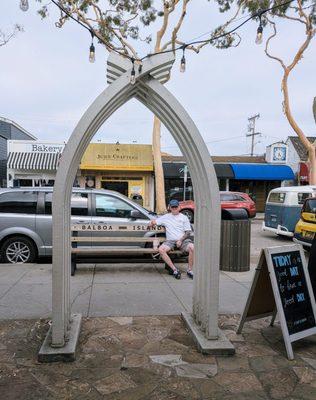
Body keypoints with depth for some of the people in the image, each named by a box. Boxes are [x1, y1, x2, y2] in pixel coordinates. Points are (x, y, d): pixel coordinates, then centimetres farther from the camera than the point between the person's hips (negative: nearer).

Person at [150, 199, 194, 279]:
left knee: (192, 247, -33)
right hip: (170, 241, 1)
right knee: (161, 249, -30)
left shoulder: (184, 217, 14)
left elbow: (188, 232, 7)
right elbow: (154, 222, 20)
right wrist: (152, 222, -4)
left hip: (183, 240, -1)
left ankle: (189, 270, -17)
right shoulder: (166, 217, 19)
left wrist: (181, 240, -9)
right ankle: (174, 270, -24)